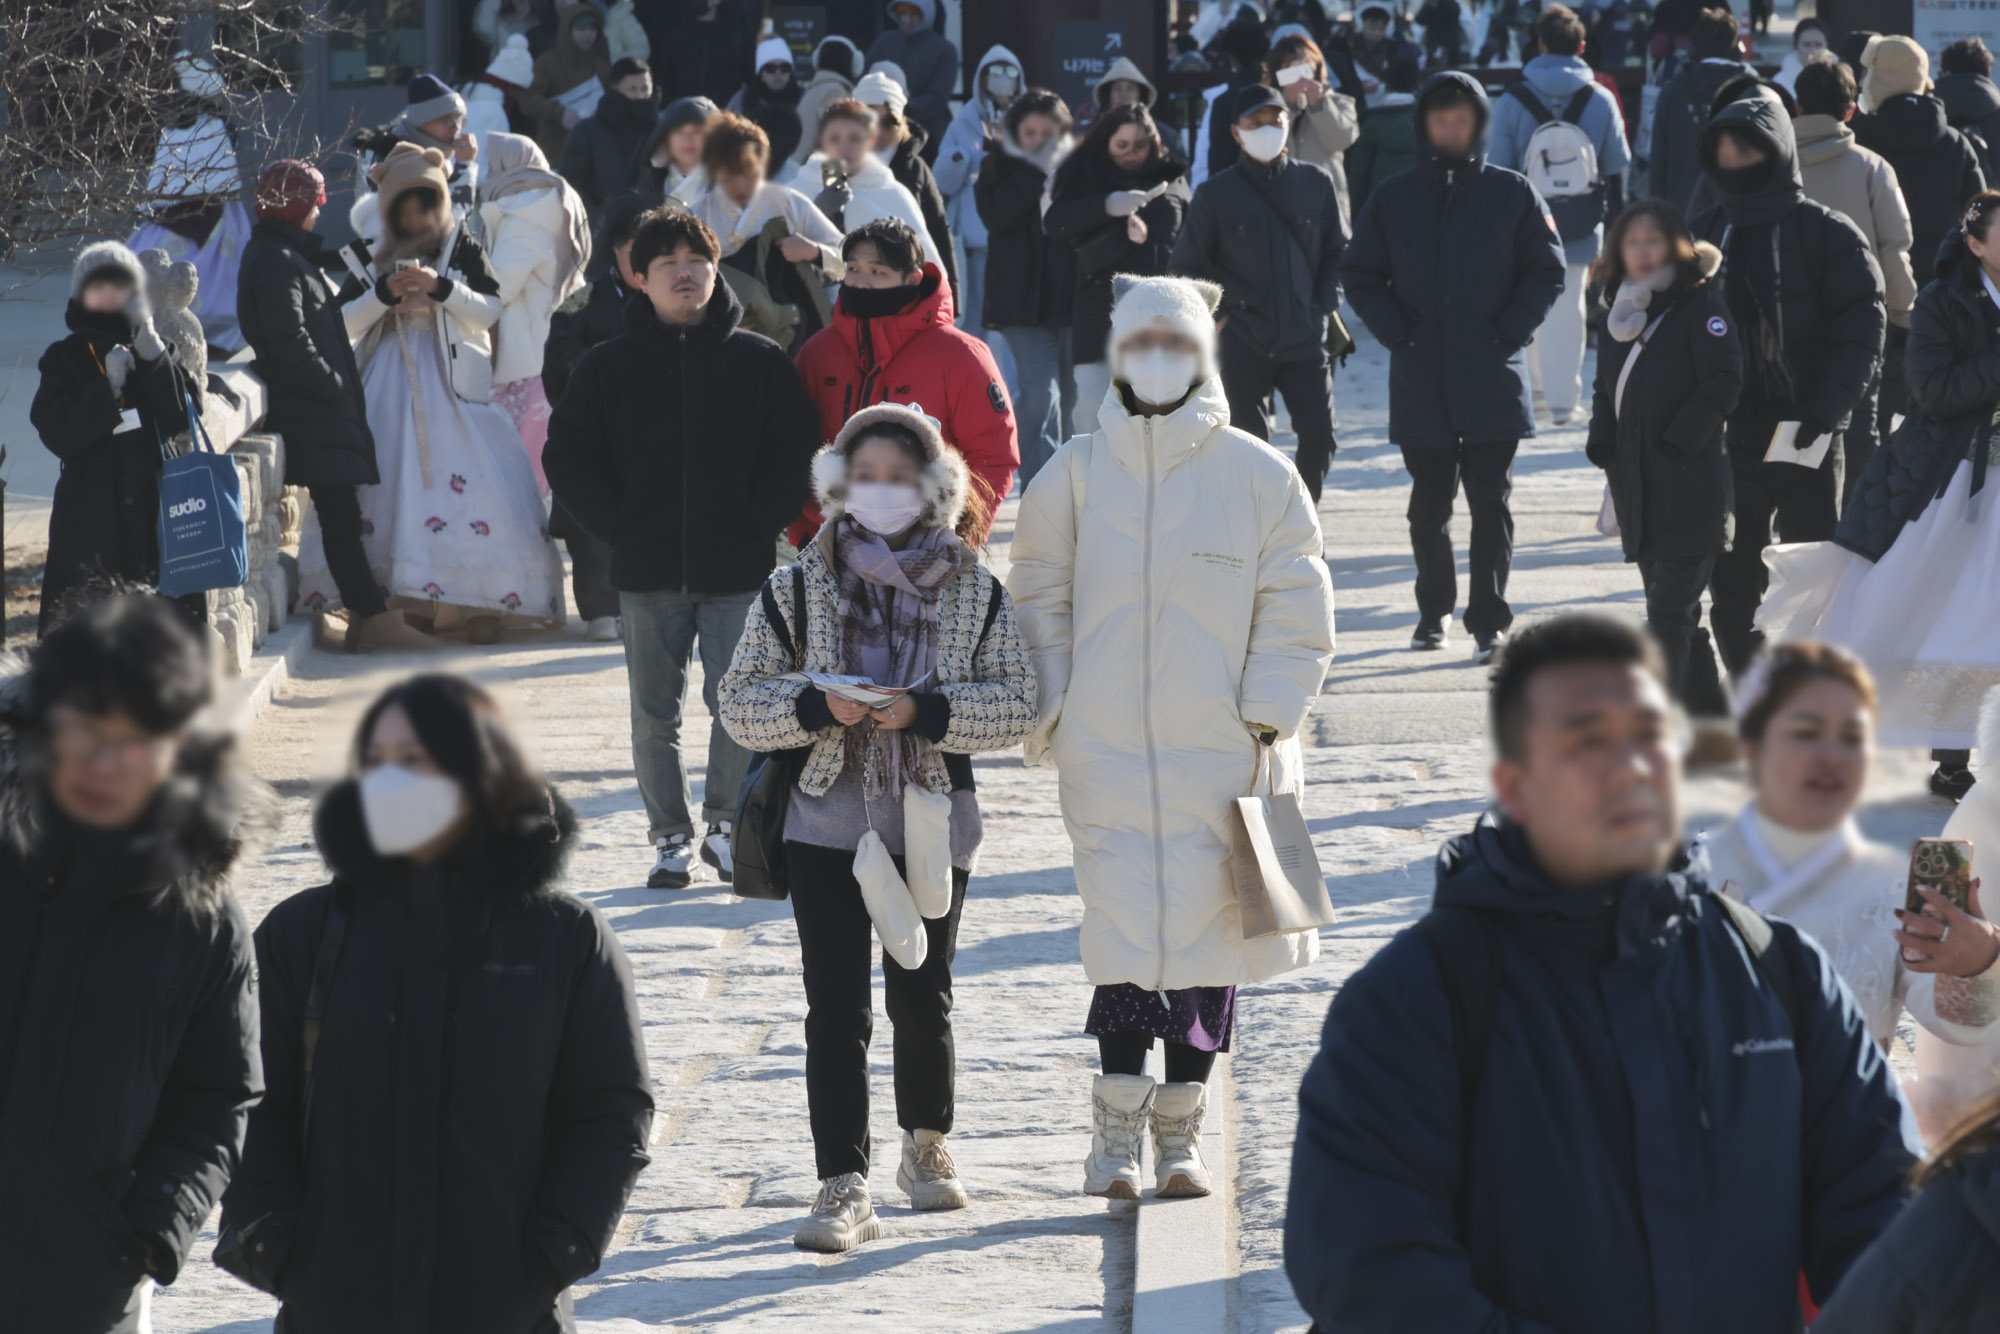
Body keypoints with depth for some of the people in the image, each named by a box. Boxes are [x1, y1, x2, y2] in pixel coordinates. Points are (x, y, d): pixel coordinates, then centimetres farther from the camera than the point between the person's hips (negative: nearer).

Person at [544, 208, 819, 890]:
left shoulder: (760, 360, 3)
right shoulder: (608, 366, 5)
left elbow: (797, 449, 4)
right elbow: (569, 457, 7)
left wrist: (761, 523, -6)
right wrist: (620, 528, -2)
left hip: (738, 573, -1)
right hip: (647, 576, 1)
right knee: (654, 715, 5)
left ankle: (725, 824, 15)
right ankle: (671, 838, 16)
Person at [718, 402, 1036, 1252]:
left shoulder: (974, 591, 1)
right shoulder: (799, 588, 1)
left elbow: (1019, 704, -3)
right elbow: (740, 703, 1)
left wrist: (926, 712, -17)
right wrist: (816, 708, -17)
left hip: (932, 825, 1)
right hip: (827, 824, -1)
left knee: (921, 996, 12)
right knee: (836, 1007, -7)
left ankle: (927, 1144, 36)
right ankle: (843, 1188, -7)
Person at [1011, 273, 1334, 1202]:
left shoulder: (1257, 474, 1)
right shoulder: (1075, 474, 4)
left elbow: (1295, 610, 5)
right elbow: (1041, 601, 11)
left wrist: (1267, 722, -1)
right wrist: (1055, 717, 3)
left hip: (1222, 753, 0)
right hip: (1107, 752, 0)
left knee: (1206, 943, 3)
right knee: (1126, 943, -8)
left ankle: (1179, 1131, 17)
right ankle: (1117, 1131, 4)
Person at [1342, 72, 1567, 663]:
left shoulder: (1512, 194, 2)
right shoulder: (1392, 199, 6)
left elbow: (1546, 270, 5)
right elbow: (1359, 275, 10)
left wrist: (1508, 332, -7)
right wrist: (1395, 332, -4)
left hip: (1493, 376, -2)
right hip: (1420, 380, 2)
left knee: (1490, 501, -5)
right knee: (1429, 504, 11)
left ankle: (1489, 622, -5)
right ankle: (1434, 610, 25)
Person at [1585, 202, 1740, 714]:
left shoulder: (1701, 306, -6)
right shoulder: (1622, 311, 15)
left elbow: (1723, 383, -13)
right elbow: (1607, 386, 22)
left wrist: (1677, 443, -17)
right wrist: (1603, 444, 5)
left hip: (1688, 489, -8)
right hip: (1637, 489, 8)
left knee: (1670, 612, -12)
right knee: (1674, 612, 13)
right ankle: (1711, 722, 22)